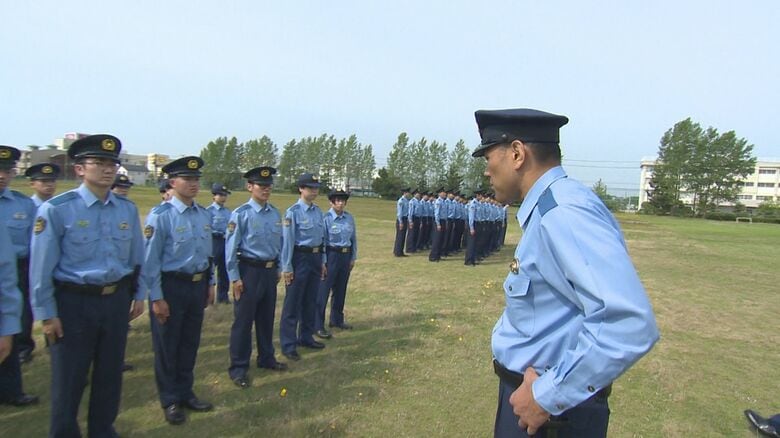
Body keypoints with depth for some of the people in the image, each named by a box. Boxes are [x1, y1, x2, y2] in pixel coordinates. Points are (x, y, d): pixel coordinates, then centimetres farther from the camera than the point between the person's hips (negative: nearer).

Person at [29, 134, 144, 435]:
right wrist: (47, 314, -7)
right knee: (68, 380, 10)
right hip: (74, 303, -4)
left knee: (110, 375, 17)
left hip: (117, 300, 4)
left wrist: (138, 295, 12)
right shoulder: (56, 209, -11)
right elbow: (41, 266, -9)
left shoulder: (128, 209, 2)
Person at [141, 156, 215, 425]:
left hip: (198, 285, 6)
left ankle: (185, 393, 35)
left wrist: (209, 285, 14)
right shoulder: (161, 215, -15)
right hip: (171, 286, -6)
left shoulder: (204, 215, 4)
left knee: (190, 343, 18)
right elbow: (150, 260, -15)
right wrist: (157, 298, -14)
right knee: (167, 347, 11)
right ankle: (170, 401, 28)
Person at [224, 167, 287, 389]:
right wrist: (235, 278, -12)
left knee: (267, 318, 17)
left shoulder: (275, 213, 5)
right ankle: (238, 368, 18)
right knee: (243, 320, 4)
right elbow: (231, 248, -11)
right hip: (249, 271, -5)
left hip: (270, 271, 6)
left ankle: (266, 358, 34)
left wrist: (279, 269, 15)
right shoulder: (241, 214, -11)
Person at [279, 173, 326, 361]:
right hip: (300, 258, -7)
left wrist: (322, 261, 16)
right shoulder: (293, 212, -12)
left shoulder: (318, 211, 8)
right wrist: (287, 267, -14)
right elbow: (287, 240, -13)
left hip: (316, 257, 7)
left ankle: (306, 337, 31)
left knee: (311, 301, 16)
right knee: (293, 303, 2)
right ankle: (288, 345, 12)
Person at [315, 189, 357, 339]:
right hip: (331, 255, -6)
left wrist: (353, 258, 11)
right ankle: (318, 325, 6)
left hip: (346, 256, 6)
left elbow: (354, 238, 13)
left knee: (340, 289, 16)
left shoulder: (349, 218, 5)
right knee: (323, 290, -2)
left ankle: (336, 319, 32)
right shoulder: (326, 218, -11)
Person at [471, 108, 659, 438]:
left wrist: (547, 396, -25)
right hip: (532, 389, 8)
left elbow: (630, 324, -33)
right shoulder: (546, 208, 6)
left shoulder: (562, 212, -25)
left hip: (552, 409, -8)